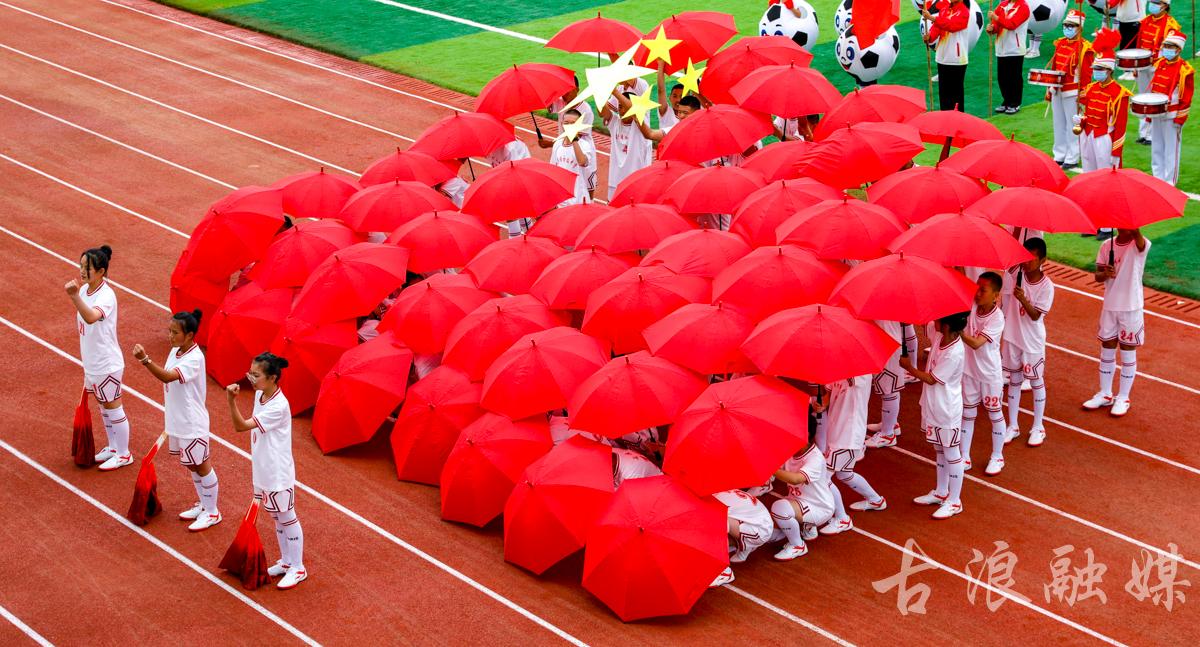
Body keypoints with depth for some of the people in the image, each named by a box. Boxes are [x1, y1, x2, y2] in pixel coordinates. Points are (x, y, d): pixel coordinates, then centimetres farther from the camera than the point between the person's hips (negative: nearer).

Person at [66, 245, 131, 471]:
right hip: (92, 363, 8)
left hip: (107, 365, -8)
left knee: (113, 409, 6)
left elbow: (91, 317, -49)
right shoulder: (85, 289, -1)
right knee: (104, 407, 21)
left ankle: (123, 455, 20)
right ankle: (113, 447, 37)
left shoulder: (106, 296, -26)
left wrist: (74, 297, -61)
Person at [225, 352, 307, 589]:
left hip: (278, 474, -9)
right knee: (276, 518, 21)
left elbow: (241, 426, -32)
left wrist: (232, 400, -43)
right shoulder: (259, 395, 0)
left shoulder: (278, 406, -28)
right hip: (263, 470, 9)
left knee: (287, 518, 5)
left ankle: (298, 569, 18)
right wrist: (256, 461, 16)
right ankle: (286, 561, 35)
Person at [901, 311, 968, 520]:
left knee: (951, 455, 5)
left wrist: (909, 367, -10)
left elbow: (932, 379, -22)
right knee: (940, 451, 22)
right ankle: (941, 492, 38)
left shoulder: (955, 353, -29)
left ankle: (954, 502, 16)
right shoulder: (938, 334, -7)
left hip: (947, 411, -9)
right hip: (933, 406, 9)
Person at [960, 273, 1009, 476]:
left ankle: (997, 457, 29)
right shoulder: (971, 306, -8)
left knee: (995, 414, 13)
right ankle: (964, 457, 24)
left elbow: (976, 343, -33)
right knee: (967, 414, 13)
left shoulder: (997, 318, -24)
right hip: (969, 370, 5)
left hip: (990, 373, -5)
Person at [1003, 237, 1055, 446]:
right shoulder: (1018, 272, -6)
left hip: (1032, 342, -4)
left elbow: (1035, 315, -19)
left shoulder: (1046, 286, -17)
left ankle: (1037, 428, 24)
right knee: (1014, 381, 14)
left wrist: (1023, 299, -37)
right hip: (1012, 337, 4)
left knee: (1036, 383, 11)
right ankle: (1012, 426, 25)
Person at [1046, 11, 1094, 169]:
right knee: (1059, 124, 13)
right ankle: (1059, 156, 23)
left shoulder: (1084, 48, -11)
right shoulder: (1060, 43, 9)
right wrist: (1049, 89, 15)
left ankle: (1072, 159, 7)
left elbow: (1086, 74, -12)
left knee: (1072, 125, 1)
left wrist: (1082, 95, -15)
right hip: (1057, 90, 7)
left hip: (1072, 93, -7)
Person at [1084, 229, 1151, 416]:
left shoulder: (1140, 245, -13)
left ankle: (1123, 398, 19)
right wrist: (1106, 274, -22)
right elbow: (1098, 276, 1)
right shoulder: (1107, 245, 0)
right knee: (1106, 351, 14)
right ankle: (1105, 394, 29)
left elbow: (1139, 240, -39)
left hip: (1131, 308, -4)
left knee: (1128, 352, 7)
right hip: (1109, 306, 4)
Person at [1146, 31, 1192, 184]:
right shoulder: (1160, 64, 8)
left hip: (1172, 116, -7)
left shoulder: (1185, 69, -11)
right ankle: (1157, 179, 24)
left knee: (1171, 151, 1)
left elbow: (1186, 97, -12)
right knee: (1156, 149, 14)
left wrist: (1180, 119, -14)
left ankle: (1169, 183, 8)